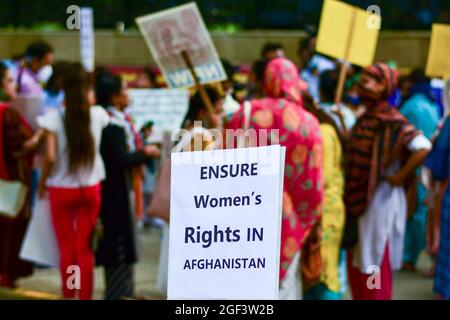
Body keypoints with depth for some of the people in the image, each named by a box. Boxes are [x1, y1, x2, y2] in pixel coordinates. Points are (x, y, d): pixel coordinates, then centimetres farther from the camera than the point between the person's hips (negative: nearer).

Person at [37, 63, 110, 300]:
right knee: (85, 248, 8)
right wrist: (88, 100, 25)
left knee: (66, 248, 9)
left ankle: (69, 295, 15)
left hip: (61, 189, -2)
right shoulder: (98, 114, -5)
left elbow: (50, 157, -16)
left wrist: (42, 182, -1)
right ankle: (85, 296, 10)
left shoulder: (54, 117, -12)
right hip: (90, 188, 2)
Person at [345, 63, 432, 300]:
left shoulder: (391, 120, -16)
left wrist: (400, 176, -22)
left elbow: (423, 147, -28)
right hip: (359, 199, 8)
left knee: (374, 262, 0)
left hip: (379, 199, -8)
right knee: (357, 261, 15)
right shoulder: (365, 118, 9)